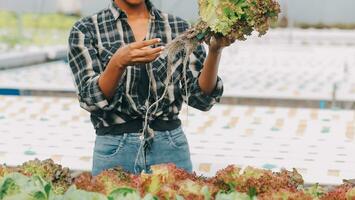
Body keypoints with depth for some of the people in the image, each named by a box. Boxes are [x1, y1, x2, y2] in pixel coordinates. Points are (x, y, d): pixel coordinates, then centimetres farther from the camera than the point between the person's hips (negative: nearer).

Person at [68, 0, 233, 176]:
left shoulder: (180, 28, 3)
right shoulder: (85, 30, -2)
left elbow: (200, 97, -4)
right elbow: (91, 100, -13)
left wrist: (214, 51, -19)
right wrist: (118, 63, -29)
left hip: (170, 147, 2)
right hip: (115, 148, -2)